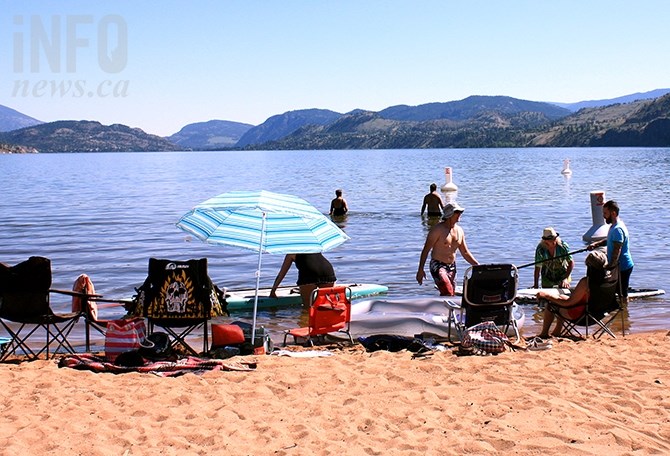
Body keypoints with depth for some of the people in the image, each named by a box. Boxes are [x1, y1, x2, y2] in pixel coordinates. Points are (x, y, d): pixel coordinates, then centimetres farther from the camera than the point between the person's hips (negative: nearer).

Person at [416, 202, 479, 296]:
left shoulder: (459, 231, 9)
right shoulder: (438, 229, -11)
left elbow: (465, 253, 16)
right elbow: (426, 250, -10)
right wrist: (420, 270, -16)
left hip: (452, 267, 7)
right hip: (437, 265, -7)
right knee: (448, 294, -24)